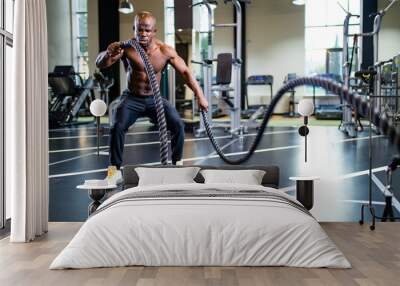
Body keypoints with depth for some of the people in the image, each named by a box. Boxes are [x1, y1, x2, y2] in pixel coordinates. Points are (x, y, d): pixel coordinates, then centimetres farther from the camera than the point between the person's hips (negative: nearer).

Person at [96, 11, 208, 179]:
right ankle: (115, 169, -14)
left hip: (154, 99, 2)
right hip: (132, 99, -1)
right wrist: (107, 54, -48)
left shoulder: (165, 51, -12)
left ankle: (177, 164, 4)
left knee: (178, 125, -17)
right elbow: (99, 64, -24)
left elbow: (185, 72, -9)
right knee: (117, 127, -27)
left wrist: (199, 95, -21)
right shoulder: (127, 48, -17)